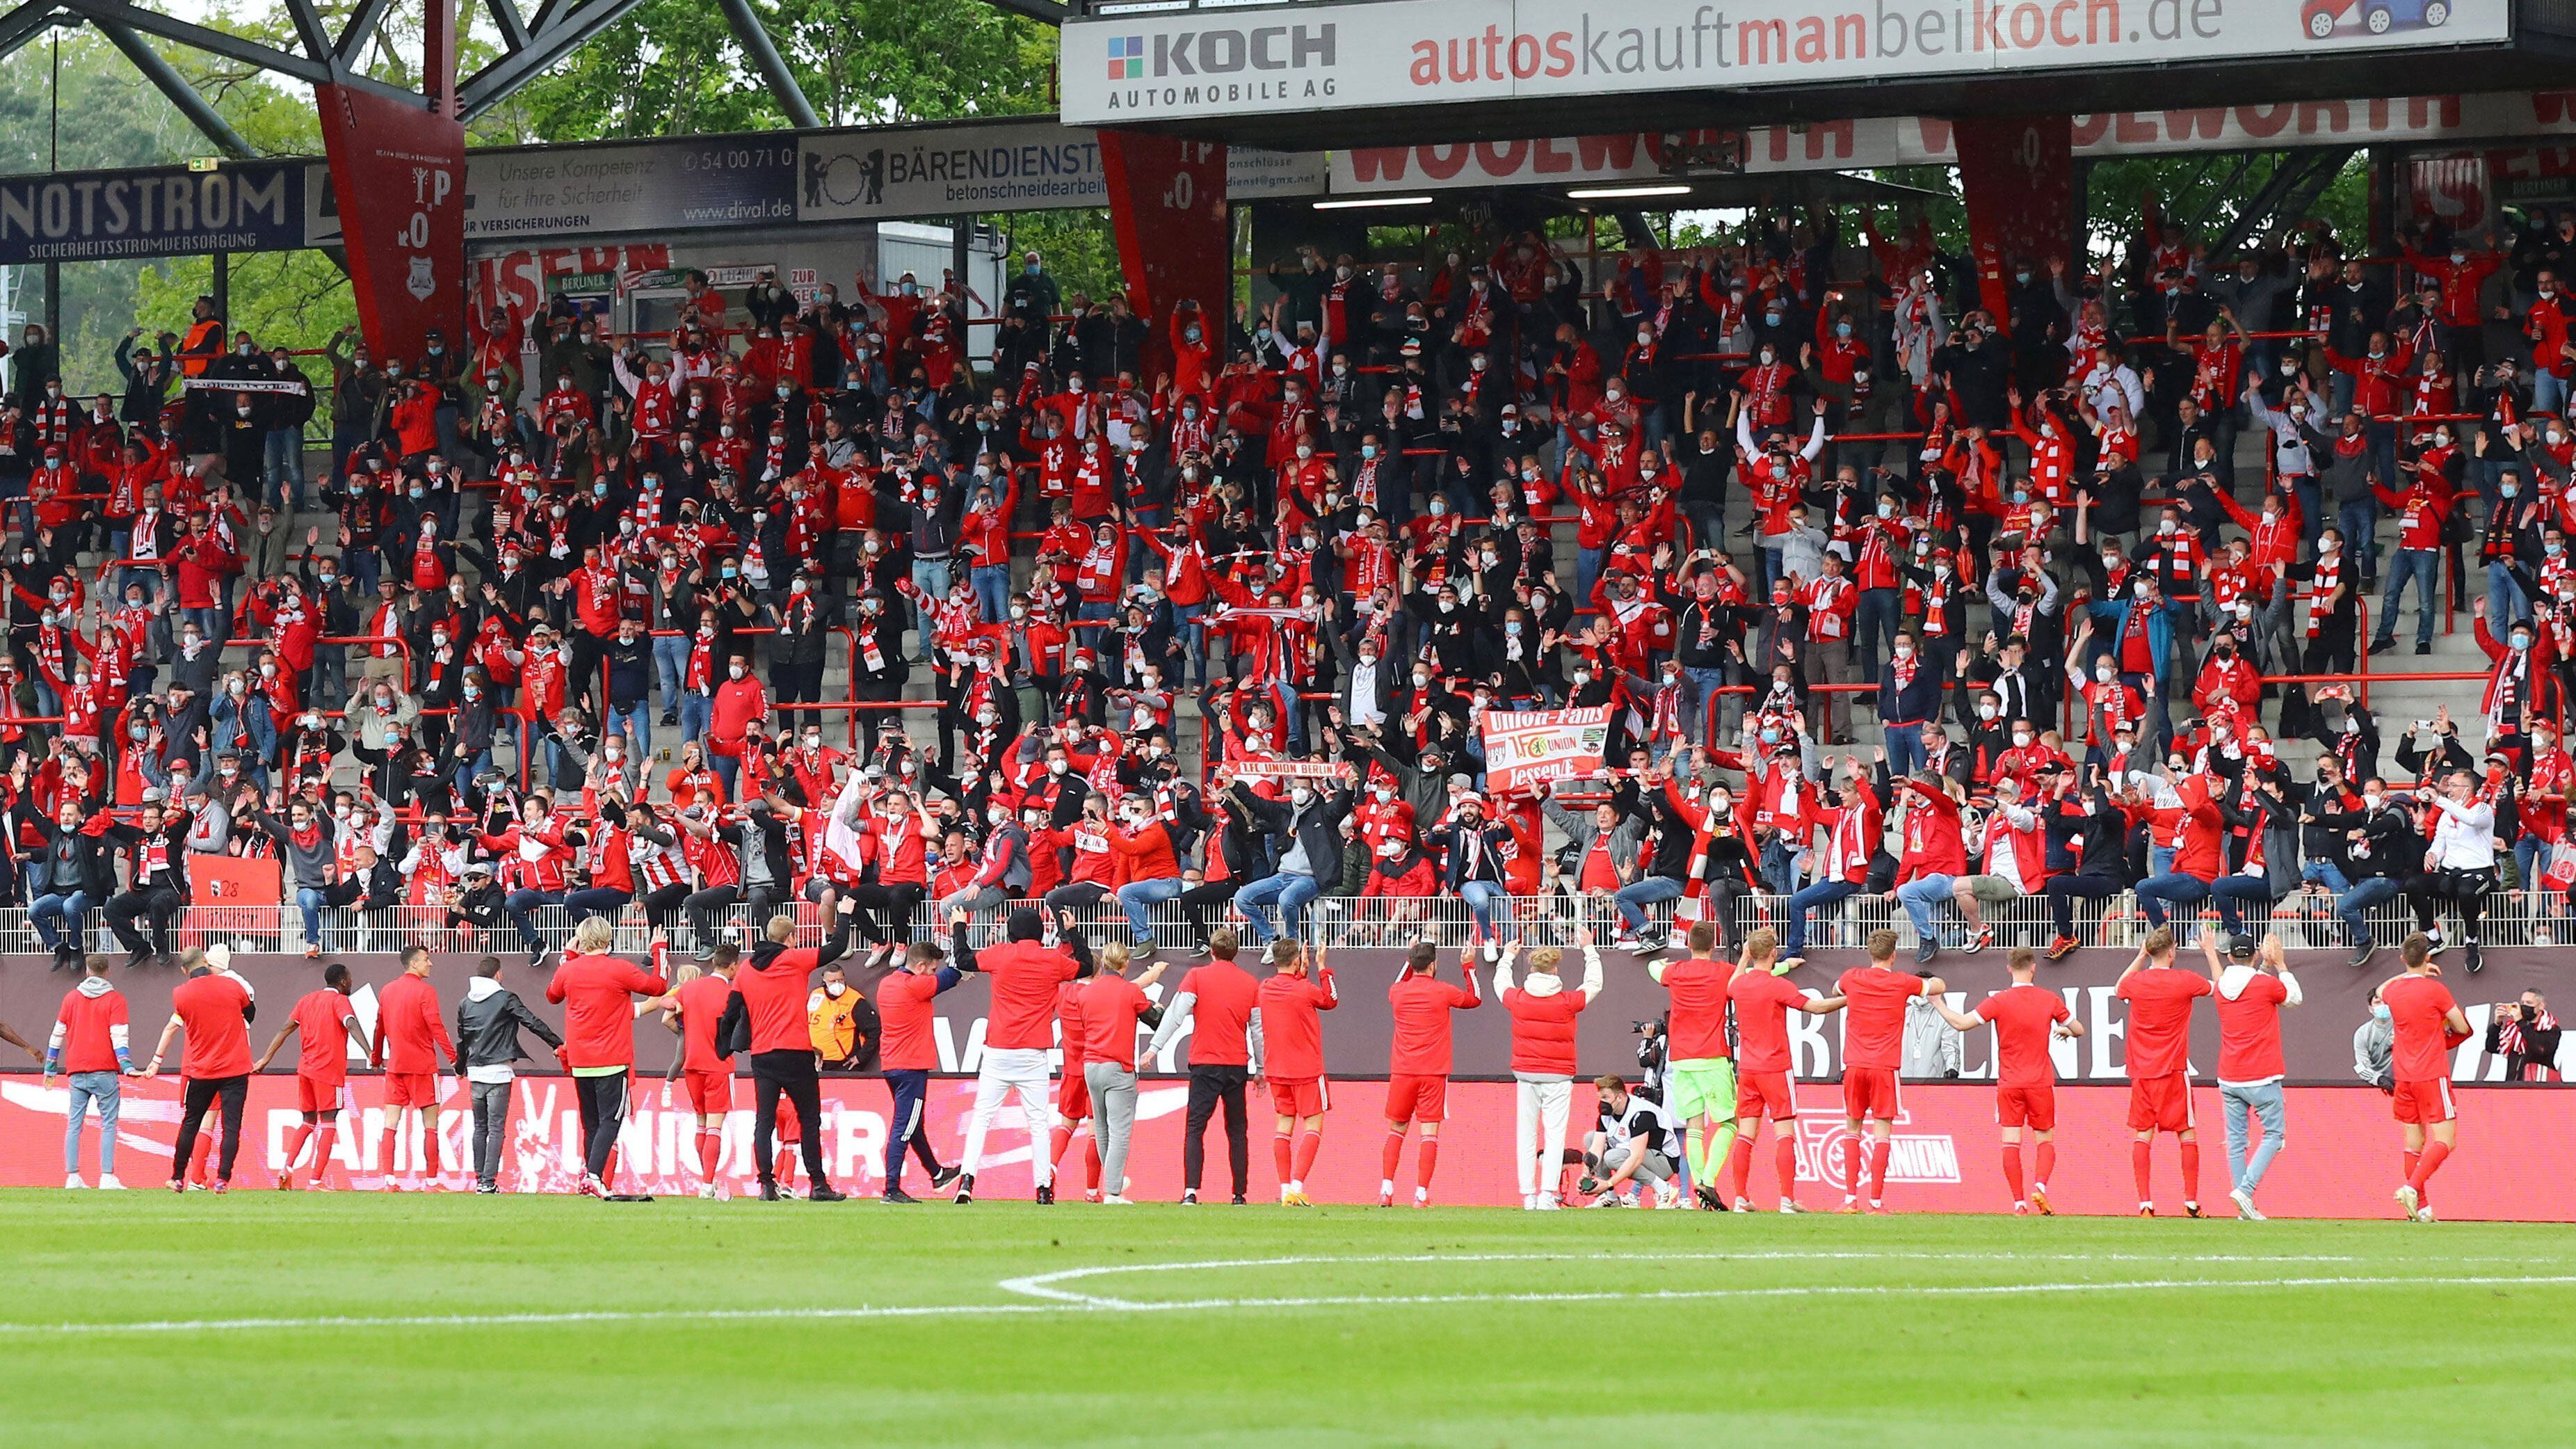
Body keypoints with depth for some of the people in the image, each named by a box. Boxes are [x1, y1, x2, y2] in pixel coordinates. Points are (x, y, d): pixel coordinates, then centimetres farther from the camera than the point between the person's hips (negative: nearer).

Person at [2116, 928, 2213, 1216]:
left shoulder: (2135, 982, -1)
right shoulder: (2184, 981, -8)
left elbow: (2118, 990, 26)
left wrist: (2140, 956, 26)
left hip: (2141, 1072, 2)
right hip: (2173, 1072, -2)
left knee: (2143, 1135, 4)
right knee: (2187, 1135, 6)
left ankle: (2145, 1203, -3)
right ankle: (2191, 1201, 1)